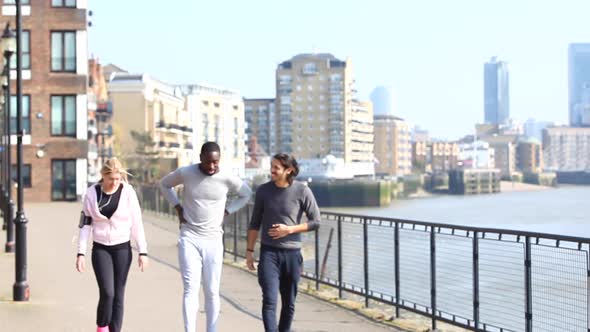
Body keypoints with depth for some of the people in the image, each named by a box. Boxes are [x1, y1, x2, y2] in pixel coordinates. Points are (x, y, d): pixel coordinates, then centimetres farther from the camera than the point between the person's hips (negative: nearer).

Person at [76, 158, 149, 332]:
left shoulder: (128, 192, -7)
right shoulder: (92, 193, -5)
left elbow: (137, 223, -4)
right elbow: (86, 224, 0)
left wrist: (143, 252, -7)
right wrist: (81, 253, -5)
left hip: (122, 249, 0)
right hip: (100, 249, 0)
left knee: (118, 295, 1)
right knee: (107, 292, -13)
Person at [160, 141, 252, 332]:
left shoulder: (228, 179, -7)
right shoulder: (185, 173, -7)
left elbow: (246, 194, 13)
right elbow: (164, 184, 14)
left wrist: (226, 211, 2)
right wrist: (178, 207, 3)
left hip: (213, 240, 1)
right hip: (189, 238, -1)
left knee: (212, 291, 5)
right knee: (191, 289, -9)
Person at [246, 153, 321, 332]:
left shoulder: (302, 191, -6)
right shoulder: (263, 190, 0)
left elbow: (315, 222, -3)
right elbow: (255, 223, 8)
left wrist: (289, 229, -13)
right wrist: (249, 250, 6)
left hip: (292, 252, 0)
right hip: (268, 252, 0)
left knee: (289, 302, 10)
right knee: (269, 299, -13)